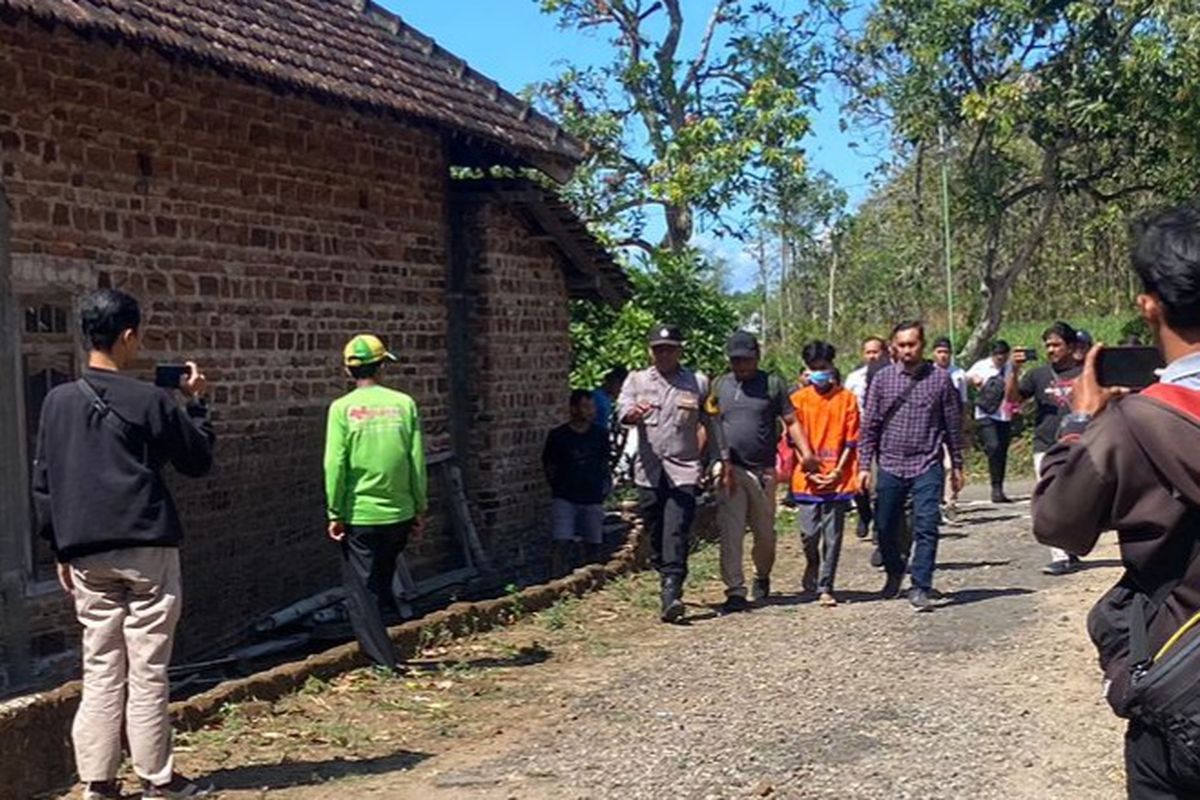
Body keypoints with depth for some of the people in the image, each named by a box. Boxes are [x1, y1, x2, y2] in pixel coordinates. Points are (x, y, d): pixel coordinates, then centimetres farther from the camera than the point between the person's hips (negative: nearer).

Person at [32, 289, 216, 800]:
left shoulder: (58, 401, 6)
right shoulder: (152, 402, -9)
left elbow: (43, 482, 10)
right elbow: (198, 462, 2)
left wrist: (61, 548, 16)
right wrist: (196, 403, 11)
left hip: (87, 555, 4)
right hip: (146, 550, -4)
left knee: (100, 671, 9)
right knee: (147, 671, 1)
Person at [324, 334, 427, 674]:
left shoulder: (342, 408, -6)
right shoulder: (404, 403, 0)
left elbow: (335, 465, -10)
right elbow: (418, 461, 1)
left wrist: (335, 513, -3)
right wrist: (420, 508, 9)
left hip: (359, 515, -3)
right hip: (399, 514, 3)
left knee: (362, 591, 6)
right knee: (382, 582, 24)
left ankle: (383, 660, 3)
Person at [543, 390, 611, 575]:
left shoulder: (600, 434, 4)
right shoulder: (558, 436, -4)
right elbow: (548, 465, 7)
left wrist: (604, 485, 8)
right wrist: (557, 486, 2)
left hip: (593, 499, 3)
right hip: (564, 498, -3)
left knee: (593, 546, 7)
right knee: (561, 544, -12)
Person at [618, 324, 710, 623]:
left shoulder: (698, 383, 9)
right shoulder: (637, 380, 9)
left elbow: (708, 422, 19)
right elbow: (623, 410, -9)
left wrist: (697, 453, 9)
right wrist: (634, 413, -32)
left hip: (683, 470, -2)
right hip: (648, 471, 2)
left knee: (676, 533, -13)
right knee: (654, 532, 8)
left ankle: (671, 593, -21)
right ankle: (668, 580, 27)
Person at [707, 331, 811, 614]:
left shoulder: (772, 384, 5)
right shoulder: (719, 385, 9)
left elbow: (790, 421, 4)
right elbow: (709, 425, 9)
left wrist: (806, 453, -9)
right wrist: (721, 463, 0)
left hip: (763, 470, 0)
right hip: (729, 469, 0)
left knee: (765, 532, 10)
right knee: (730, 533, -7)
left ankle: (762, 577, 35)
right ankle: (735, 591, -5)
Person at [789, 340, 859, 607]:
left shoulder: (846, 398, 3)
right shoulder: (799, 400, 4)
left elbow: (851, 440, 3)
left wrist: (839, 470, -8)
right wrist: (810, 470, -7)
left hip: (838, 480, 0)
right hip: (808, 480, 0)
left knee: (832, 537, 1)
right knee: (809, 534, -1)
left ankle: (825, 587, 9)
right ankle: (813, 567, 29)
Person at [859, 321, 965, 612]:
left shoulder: (940, 378, 1)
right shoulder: (883, 378, 3)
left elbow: (953, 424, 6)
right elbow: (870, 425, 5)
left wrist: (957, 466, 8)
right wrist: (865, 465, 0)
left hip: (927, 466, -2)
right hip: (891, 465, 2)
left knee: (926, 528, -10)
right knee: (886, 527, 10)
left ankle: (920, 588, -5)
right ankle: (894, 573, 35)